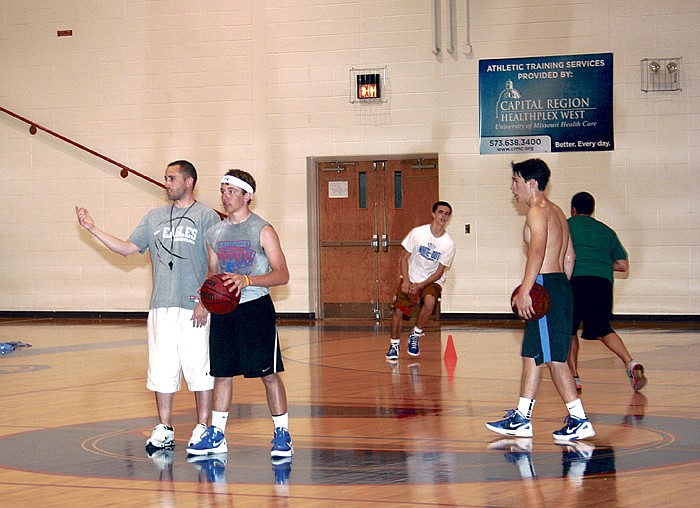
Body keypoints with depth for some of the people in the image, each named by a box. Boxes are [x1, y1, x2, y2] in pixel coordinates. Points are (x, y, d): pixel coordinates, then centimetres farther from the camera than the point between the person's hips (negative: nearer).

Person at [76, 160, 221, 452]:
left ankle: (202, 428, 10)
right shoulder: (155, 217, 15)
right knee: (162, 369, 6)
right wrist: (93, 230, 6)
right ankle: (164, 430, 15)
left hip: (194, 309, -5)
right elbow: (128, 248, 14)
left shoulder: (207, 217, -1)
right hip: (161, 307, 5)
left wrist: (205, 302, -11)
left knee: (199, 368, -1)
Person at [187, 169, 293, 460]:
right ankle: (216, 435, 16)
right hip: (224, 311, 5)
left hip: (256, 308, -5)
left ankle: (282, 435, 6)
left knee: (269, 373, -3)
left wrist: (247, 280, -25)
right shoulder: (215, 234, 11)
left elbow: (282, 274, -11)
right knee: (221, 373, 8)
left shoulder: (263, 231, -6)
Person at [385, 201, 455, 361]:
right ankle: (394, 345, 11)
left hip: (433, 280, -1)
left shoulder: (448, 243, -12)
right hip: (411, 279, 1)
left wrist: (421, 285, -21)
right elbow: (404, 258, -5)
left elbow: (440, 272, -8)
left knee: (429, 301, -31)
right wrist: (406, 281, -17)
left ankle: (415, 335, -9)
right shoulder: (417, 232, -12)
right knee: (398, 310, -13)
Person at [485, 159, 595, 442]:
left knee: (553, 358, -7)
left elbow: (537, 252, -23)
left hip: (545, 286, -10)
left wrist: (525, 290, -27)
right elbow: (569, 255, 20)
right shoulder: (556, 211, 19)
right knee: (531, 355, 14)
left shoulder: (537, 211, -10)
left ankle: (579, 420, -6)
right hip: (560, 284, 10)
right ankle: (521, 418, 19)